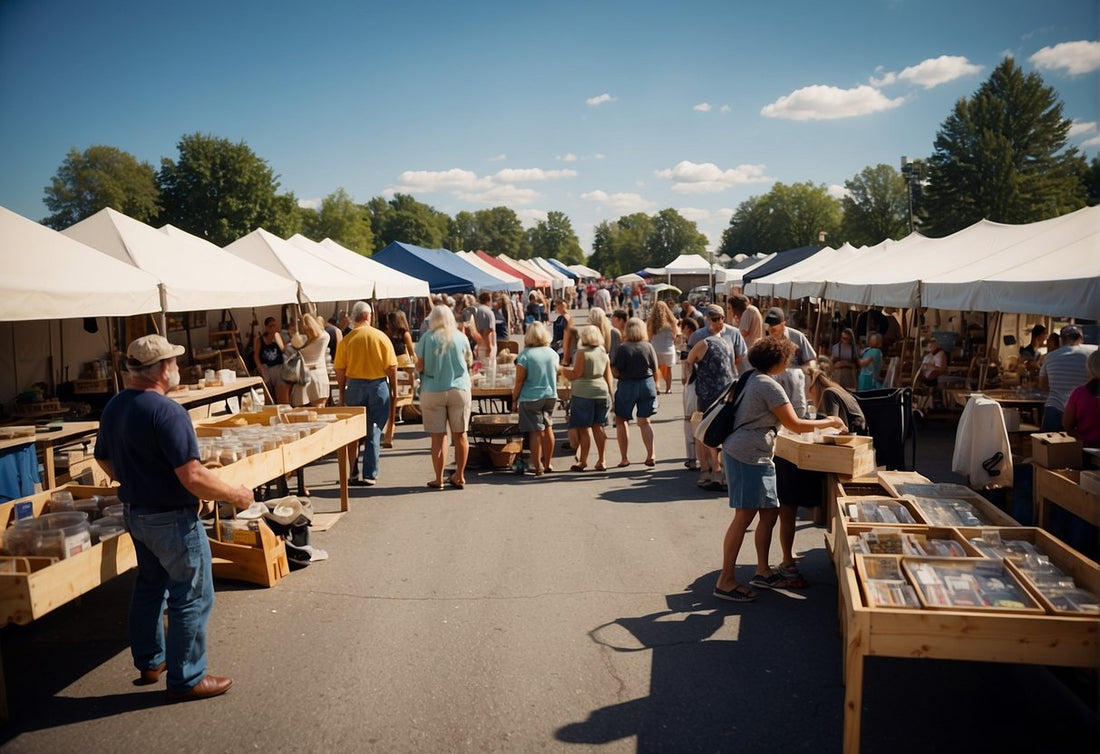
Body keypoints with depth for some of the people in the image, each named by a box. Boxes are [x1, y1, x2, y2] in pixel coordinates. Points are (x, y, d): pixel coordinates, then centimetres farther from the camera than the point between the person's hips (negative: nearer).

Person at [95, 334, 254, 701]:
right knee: (192, 597, 4)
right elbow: (192, 477, -29)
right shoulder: (167, 412, -25)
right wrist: (234, 494, -16)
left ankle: (149, 661, 39)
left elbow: (105, 461, 15)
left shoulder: (113, 407, 2)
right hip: (172, 519, -9)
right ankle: (186, 680, 14)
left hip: (135, 512, 9)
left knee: (150, 585, 24)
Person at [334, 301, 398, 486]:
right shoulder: (381, 337, -4)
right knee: (374, 433, 5)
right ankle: (370, 476, 6)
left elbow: (340, 372, -1)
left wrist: (342, 395, 11)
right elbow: (392, 368, -3)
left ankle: (353, 474, 18)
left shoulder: (346, 340, -3)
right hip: (378, 386, -1)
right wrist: (394, 391, 6)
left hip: (354, 387, 1)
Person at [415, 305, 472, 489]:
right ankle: (459, 476, 16)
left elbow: (419, 366, -4)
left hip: (433, 391, -1)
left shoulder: (426, 338, -3)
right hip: (459, 389, 1)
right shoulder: (460, 337, 2)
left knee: (438, 436, 3)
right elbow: (470, 360, 14)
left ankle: (439, 479, 8)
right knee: (460, 434, 8)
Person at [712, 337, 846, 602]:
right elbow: (795, 425, -11)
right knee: (744, 516, -10)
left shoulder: (755, 379, 17)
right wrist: (828, 422, 0)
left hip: (757, 457, 11)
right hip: (747, 456, -11)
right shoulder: (769, 386, -14)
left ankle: (762, 571, 22)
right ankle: (725, 581, -6)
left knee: (770, 512, 13)